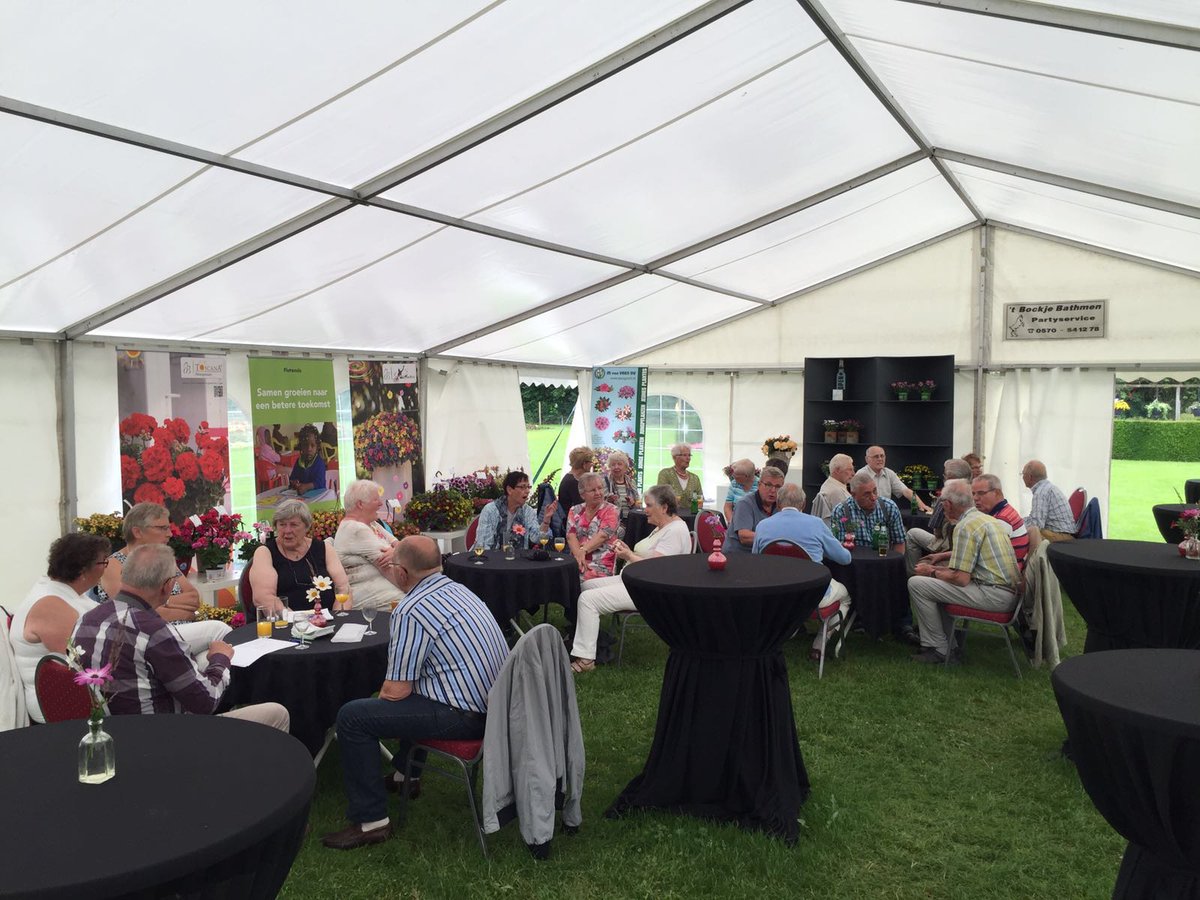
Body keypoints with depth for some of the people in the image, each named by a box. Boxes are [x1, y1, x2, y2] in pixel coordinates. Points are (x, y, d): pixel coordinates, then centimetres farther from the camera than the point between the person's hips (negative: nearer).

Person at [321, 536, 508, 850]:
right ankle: (407, 775, 45)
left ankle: (370, 821, 2)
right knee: (412, 682, 34)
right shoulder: (458, 589, 9)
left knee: (352, 717, -5)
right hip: (495, 704, 9)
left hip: (465, 718, -9)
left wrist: (382, 694, 8)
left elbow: (395, 691, -14)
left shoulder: (410, 612, -17)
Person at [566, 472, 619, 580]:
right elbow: (571, 536, 1)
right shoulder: (575, 510, 14)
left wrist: (583, 551, -25)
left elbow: (602, 536, -10)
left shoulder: (611, 510, 4)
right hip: (577, 560, 3)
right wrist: (579, 555, -18)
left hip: (602, 562, -3)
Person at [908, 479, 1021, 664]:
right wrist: (937, 568, 24)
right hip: (1009, 592, 10)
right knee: (940, 582, 26)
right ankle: (948, 645, 22)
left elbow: (961, 579, -17)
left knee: (917, 584, -8)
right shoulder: (988, 519, 16)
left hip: (993, 595, -10)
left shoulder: (965, 526, -14)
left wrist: (932, 573, 0)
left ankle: (939, 649, 1)